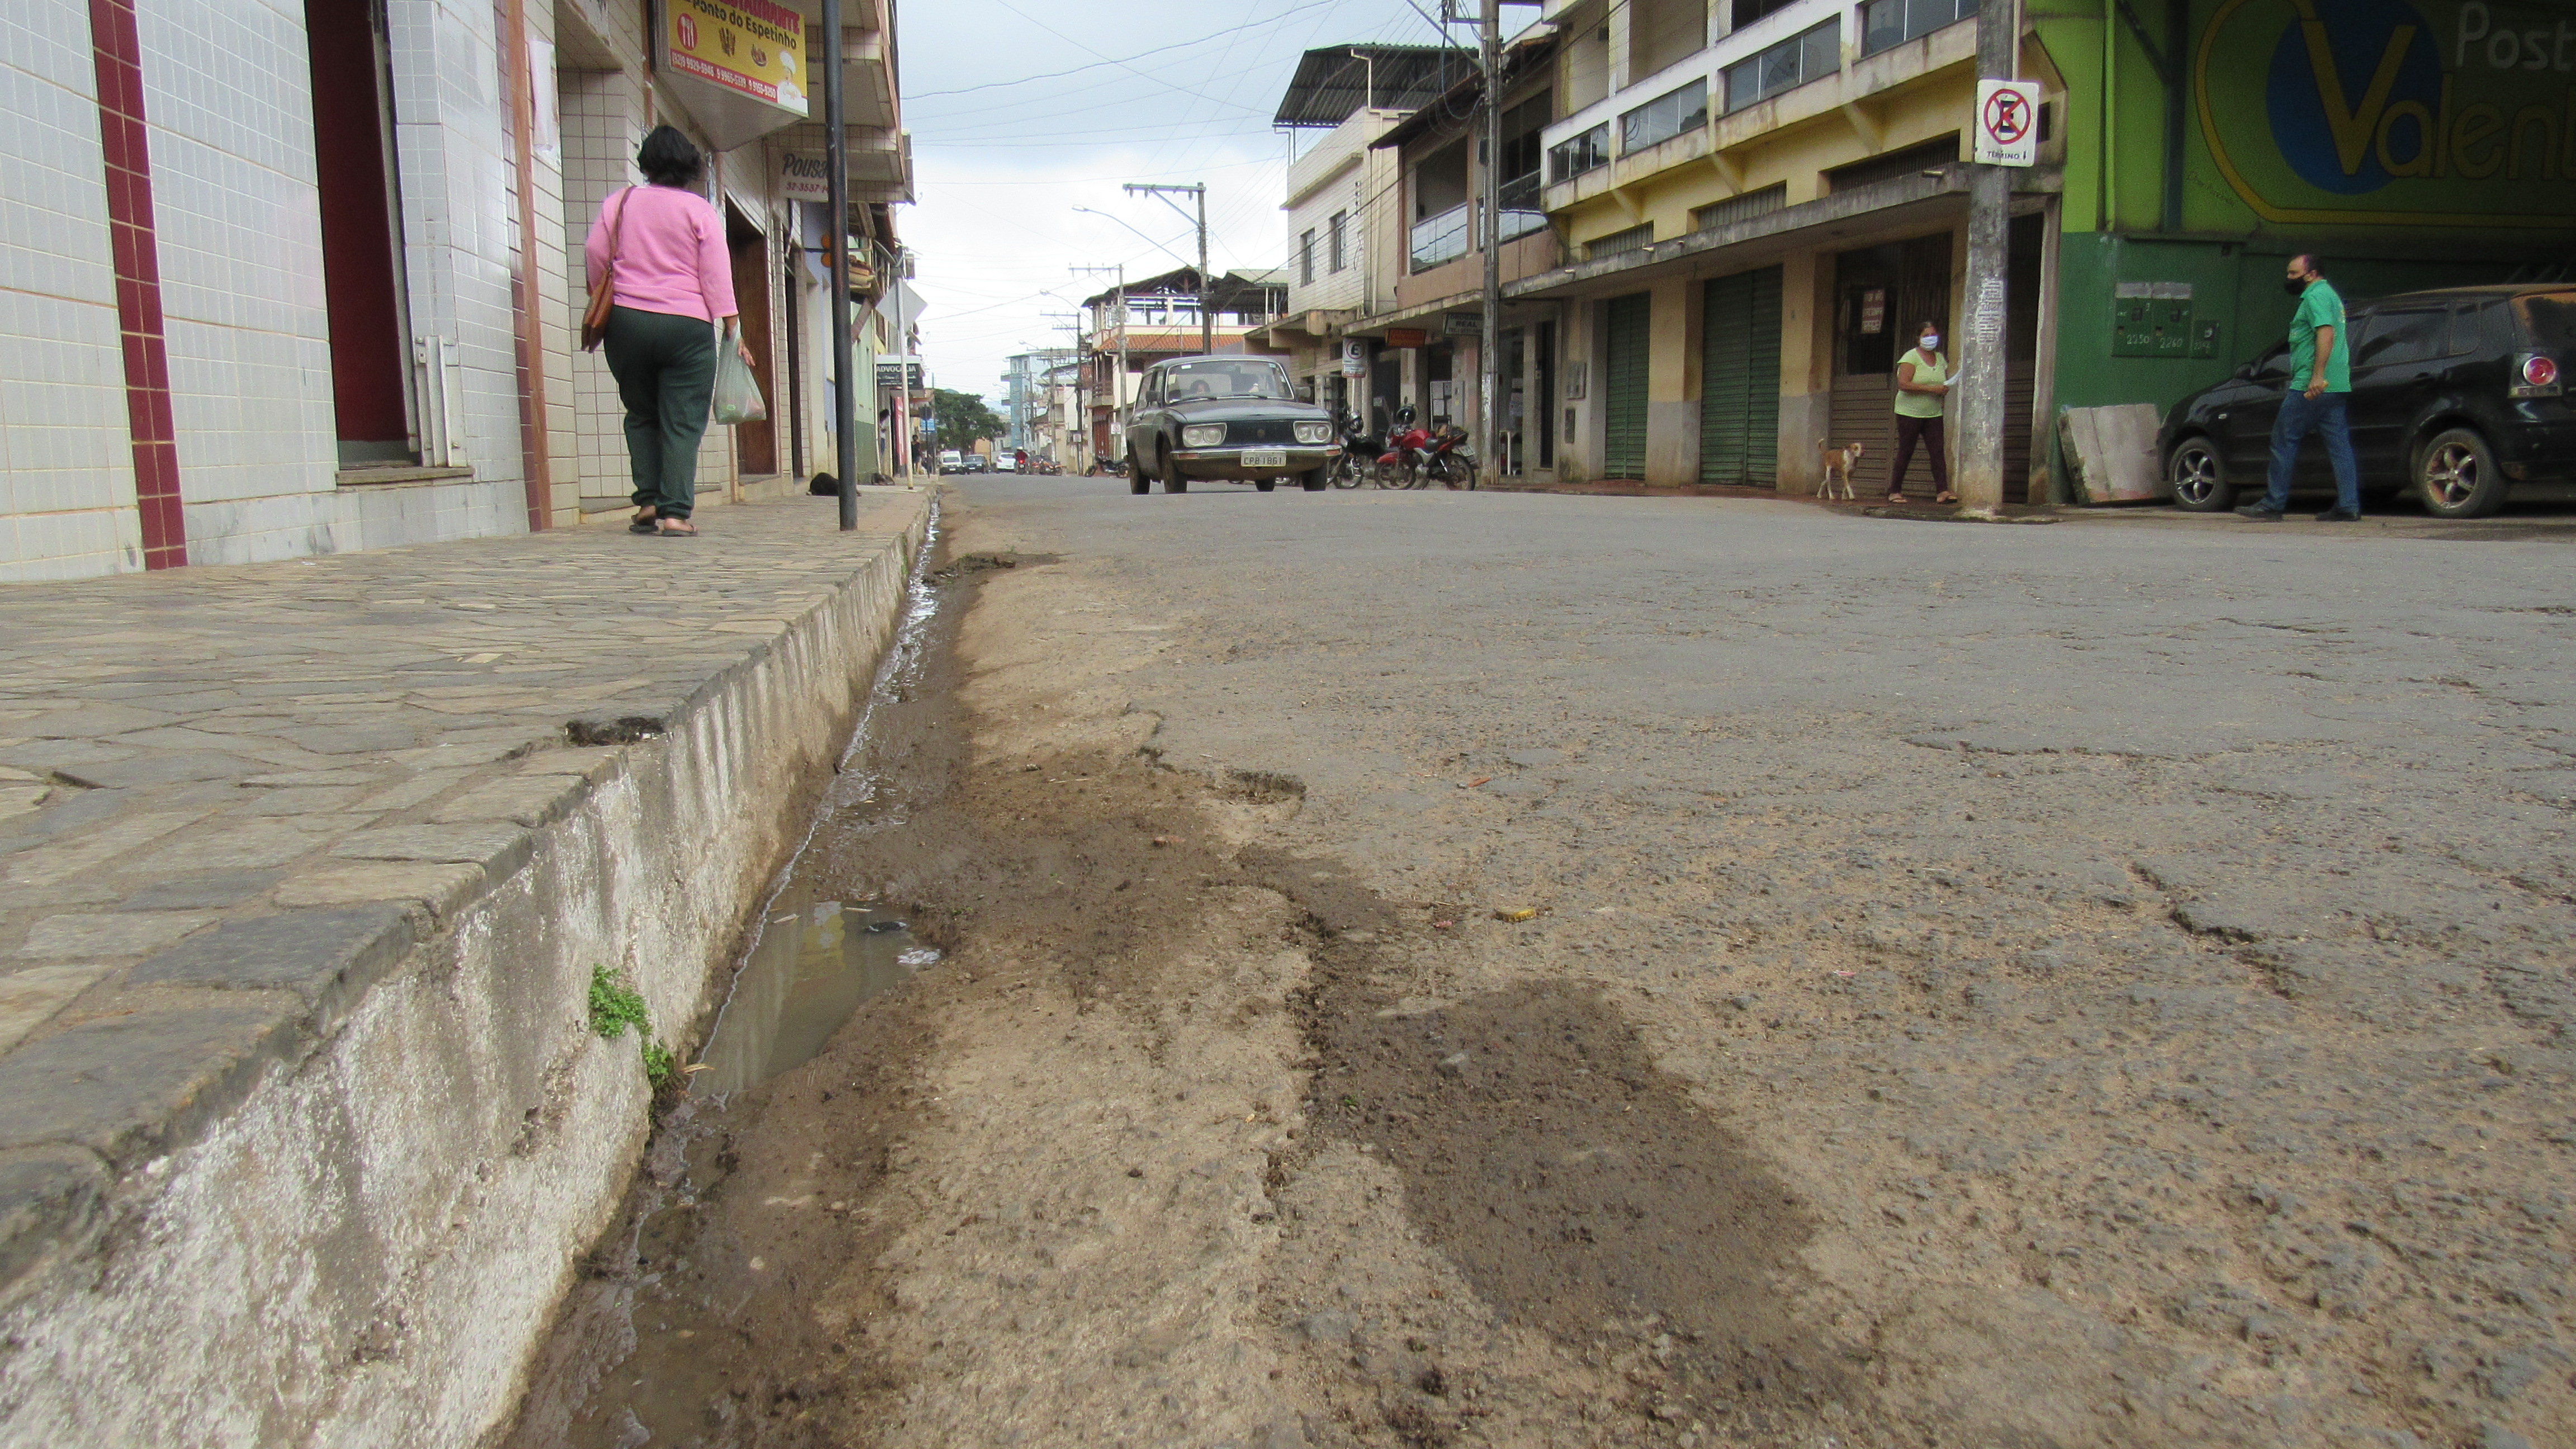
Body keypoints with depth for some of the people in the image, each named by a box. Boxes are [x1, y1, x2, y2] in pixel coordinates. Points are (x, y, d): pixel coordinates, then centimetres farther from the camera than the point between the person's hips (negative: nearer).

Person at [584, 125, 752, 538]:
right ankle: (676, 512, -9)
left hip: (627, 319, 3)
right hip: (687, 325, -3)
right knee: (683, 423, -2)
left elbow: (595, 255, 7)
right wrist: (732, 330, -2)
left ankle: (648, 502, 7)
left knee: (641, 415, 15)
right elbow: (717, 275, -3)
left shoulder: (620, 203, 10)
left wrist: (605, 304, 21)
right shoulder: (700, 210, 2)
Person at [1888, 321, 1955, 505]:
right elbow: (1903, 384, -20)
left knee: (1938, 451, -6)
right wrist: (1931, 389, -22)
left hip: (1933, 414, 5)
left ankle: (1943, 491, -12)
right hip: (1909, 413, -5)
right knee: (1905, 453, 1)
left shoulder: (1941, 359, 12)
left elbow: (1946, 383, 23)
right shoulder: (1911, 357, -8)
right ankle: (1895, 491, 11)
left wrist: (1945, 390, -3)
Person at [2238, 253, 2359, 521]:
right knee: (2340, 446, 5)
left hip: (2311, 387, -10)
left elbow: (2326, 333, -21)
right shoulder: (2330, 294, 24)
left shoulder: (2315, 296, -8)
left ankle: (2273, 505, -3)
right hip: (2338, 386, 10)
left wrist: (2318, 376, -27)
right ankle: (2348, 507, 3)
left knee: (2284, 441, -5)